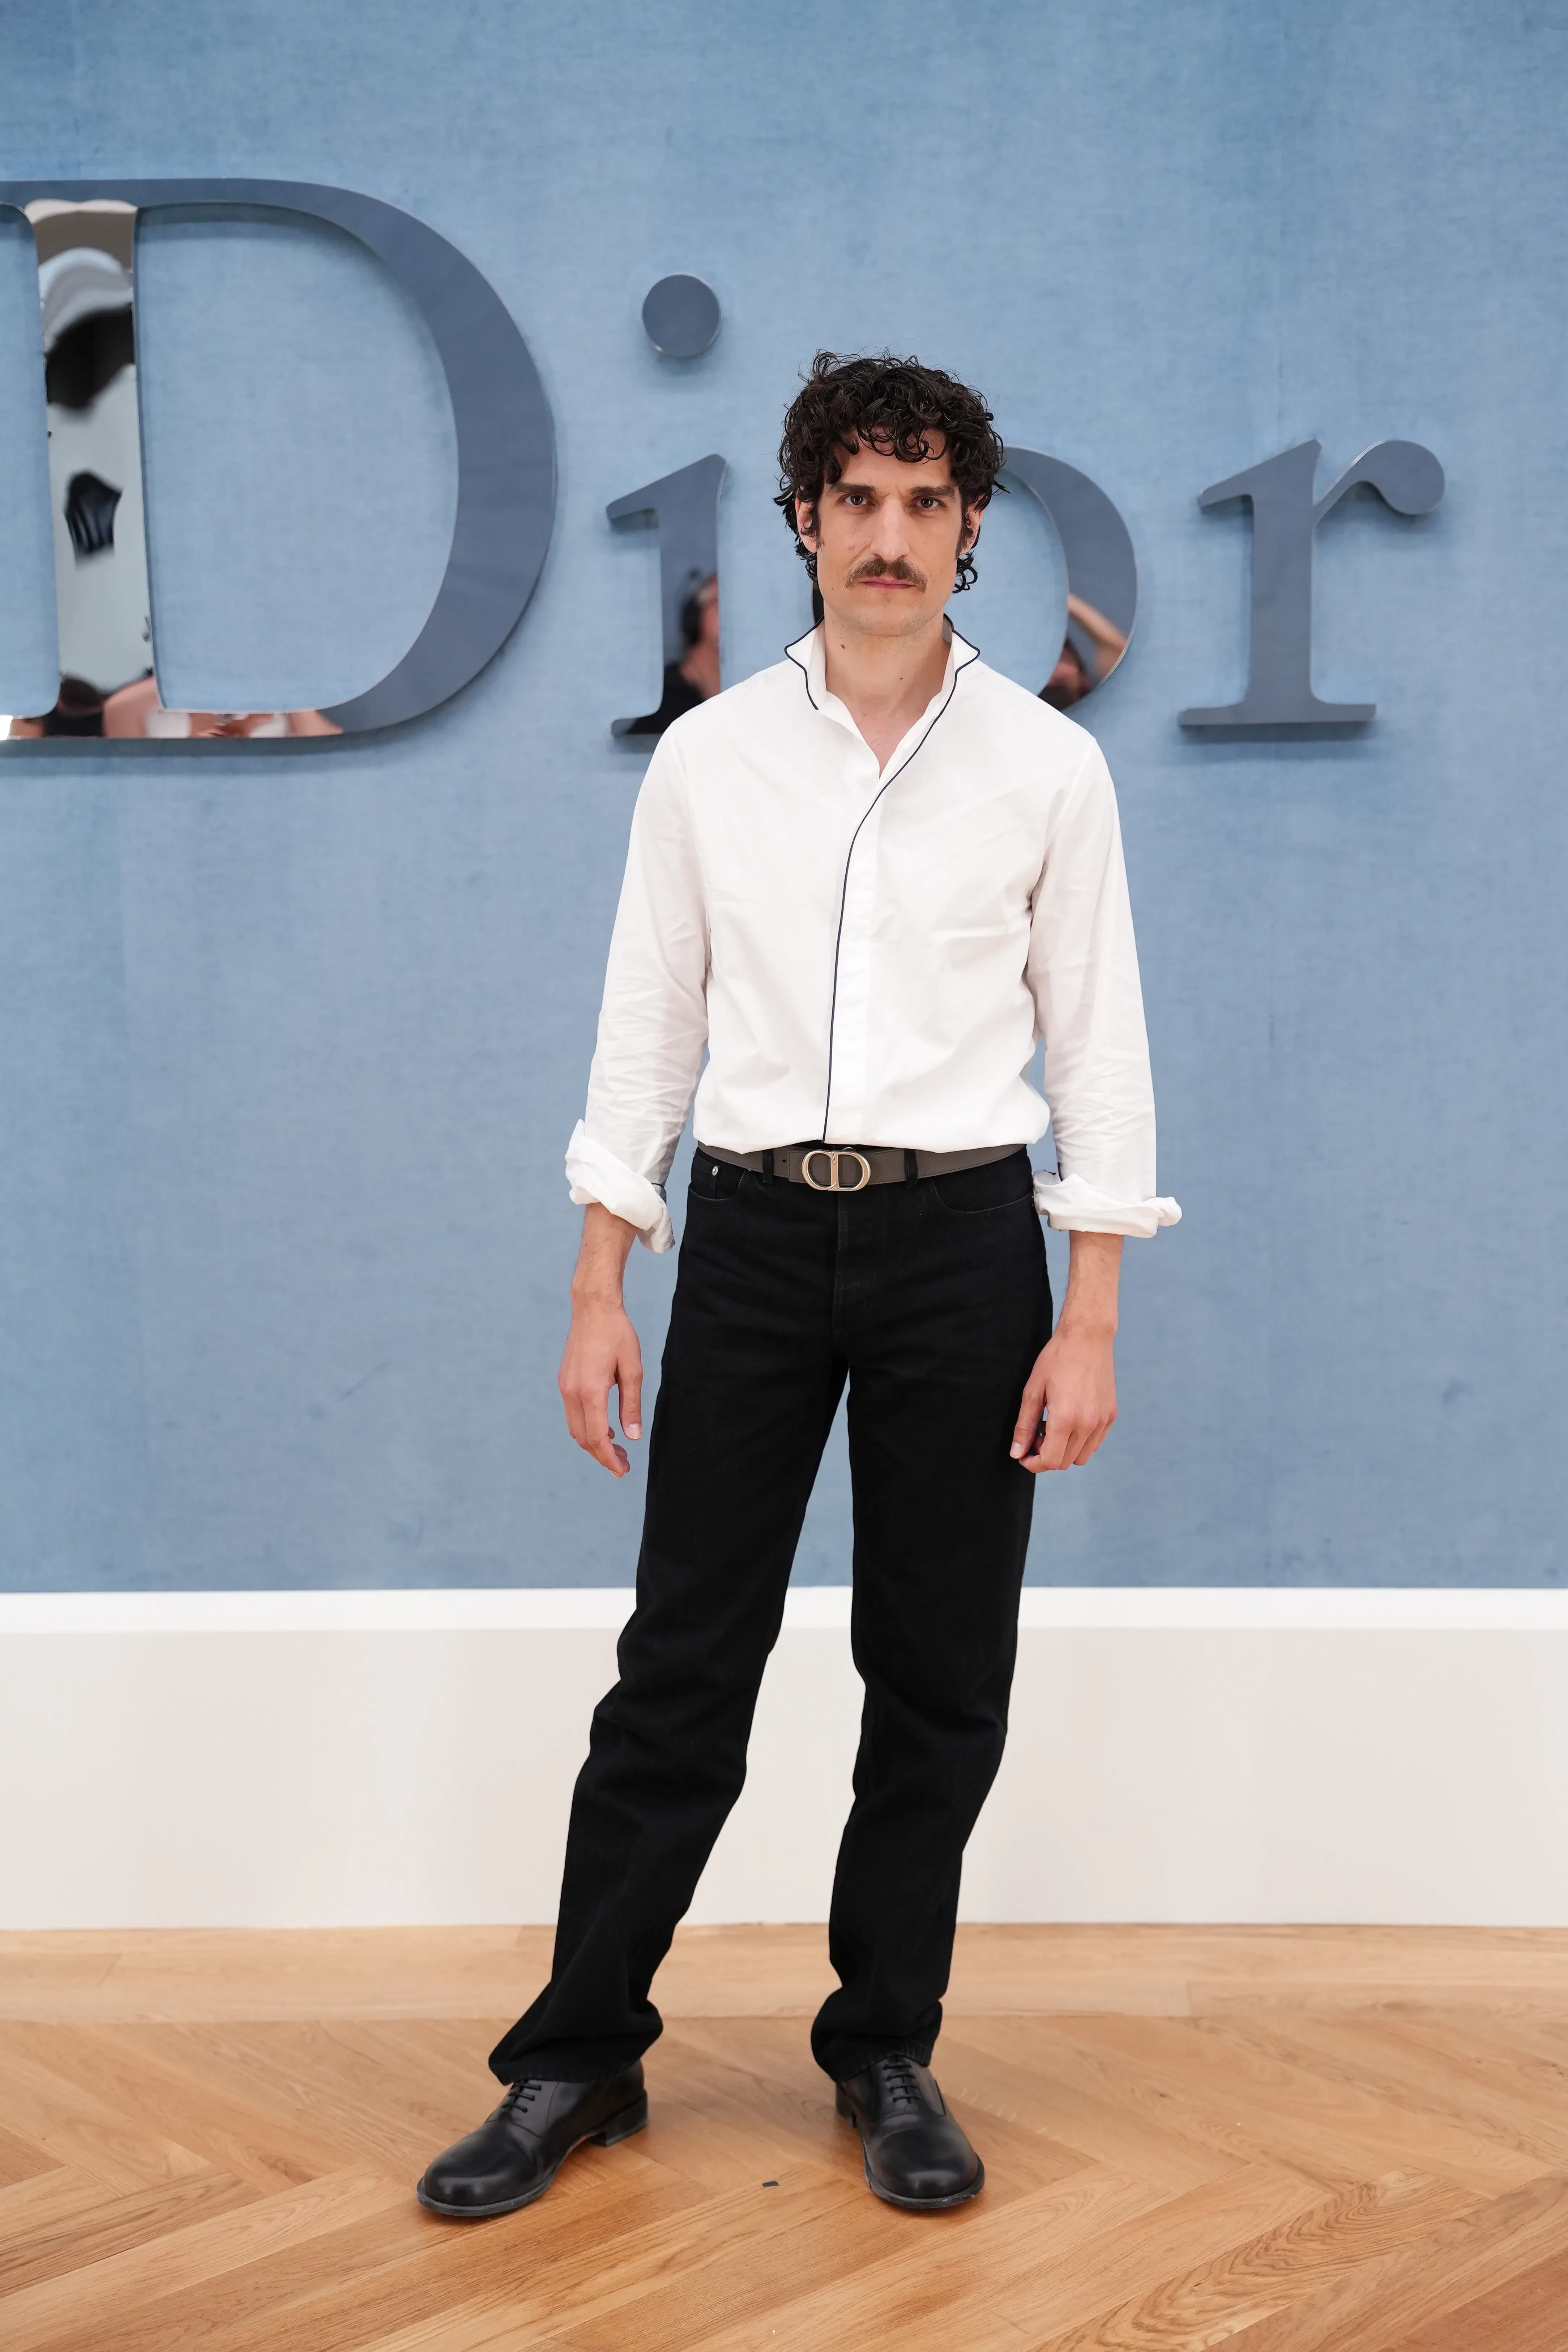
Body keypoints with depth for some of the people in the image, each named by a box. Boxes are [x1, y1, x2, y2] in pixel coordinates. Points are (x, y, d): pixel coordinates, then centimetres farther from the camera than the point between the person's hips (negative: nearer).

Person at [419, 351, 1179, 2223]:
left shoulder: (1047, 766, 1)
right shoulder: (706, 759, 4)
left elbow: (1098, 1041, 1)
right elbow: (647, 1023, 6)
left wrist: (1091, 1318, -5)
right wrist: (599, 1288, 1)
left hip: (960, 1240, 0)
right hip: (753, 1232, 1)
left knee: (940, 1679, 7)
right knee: (681, 1666, 4)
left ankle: (888, 2057, 24)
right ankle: (577, 2057, 18)